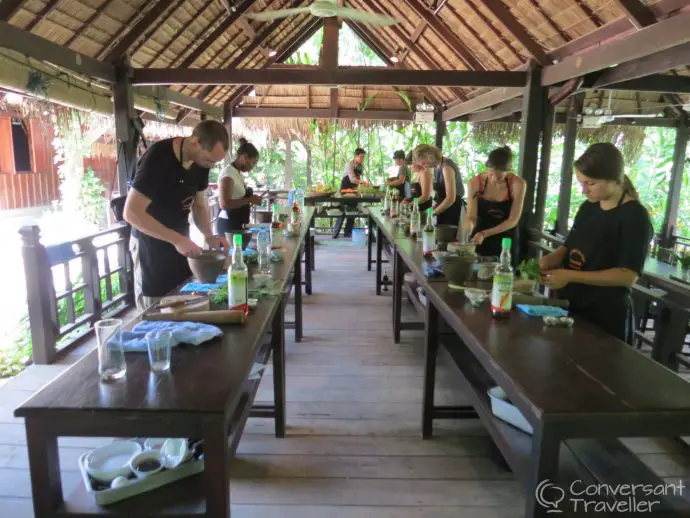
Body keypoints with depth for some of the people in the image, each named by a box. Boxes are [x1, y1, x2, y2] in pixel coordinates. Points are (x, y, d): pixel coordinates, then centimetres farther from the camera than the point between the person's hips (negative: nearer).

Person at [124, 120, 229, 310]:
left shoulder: (201, 161, -4)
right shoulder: (158, 158, -25)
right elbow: (131, 213, -27)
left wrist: (209, 236, -9)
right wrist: (177, 240, -30)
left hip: (180, 241, 7)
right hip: (151, 245, -6)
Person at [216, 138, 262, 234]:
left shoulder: (239, 173, 11)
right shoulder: (228, 174, -16)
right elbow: (224, 204, -26)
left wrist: (250, 197, 7)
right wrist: (249, 200, -20)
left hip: (238, 224, 9)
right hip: (229, 225, -9)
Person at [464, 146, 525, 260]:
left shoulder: (518, 184, -16)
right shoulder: (475, 183, -13)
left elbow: (513, 220, -16)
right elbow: (471, 216, -11)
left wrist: (484, 234, -27)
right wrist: (469, 226, -35)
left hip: (505, 242, -1)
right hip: (478, 239, 1)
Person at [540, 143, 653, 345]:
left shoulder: (635, 217, -15)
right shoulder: (588, 207, 5)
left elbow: (628, 276, -20)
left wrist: (571, 276, -26)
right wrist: (548, 261, -9)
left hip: (606, 315, -7)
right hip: (571, 305, 7)